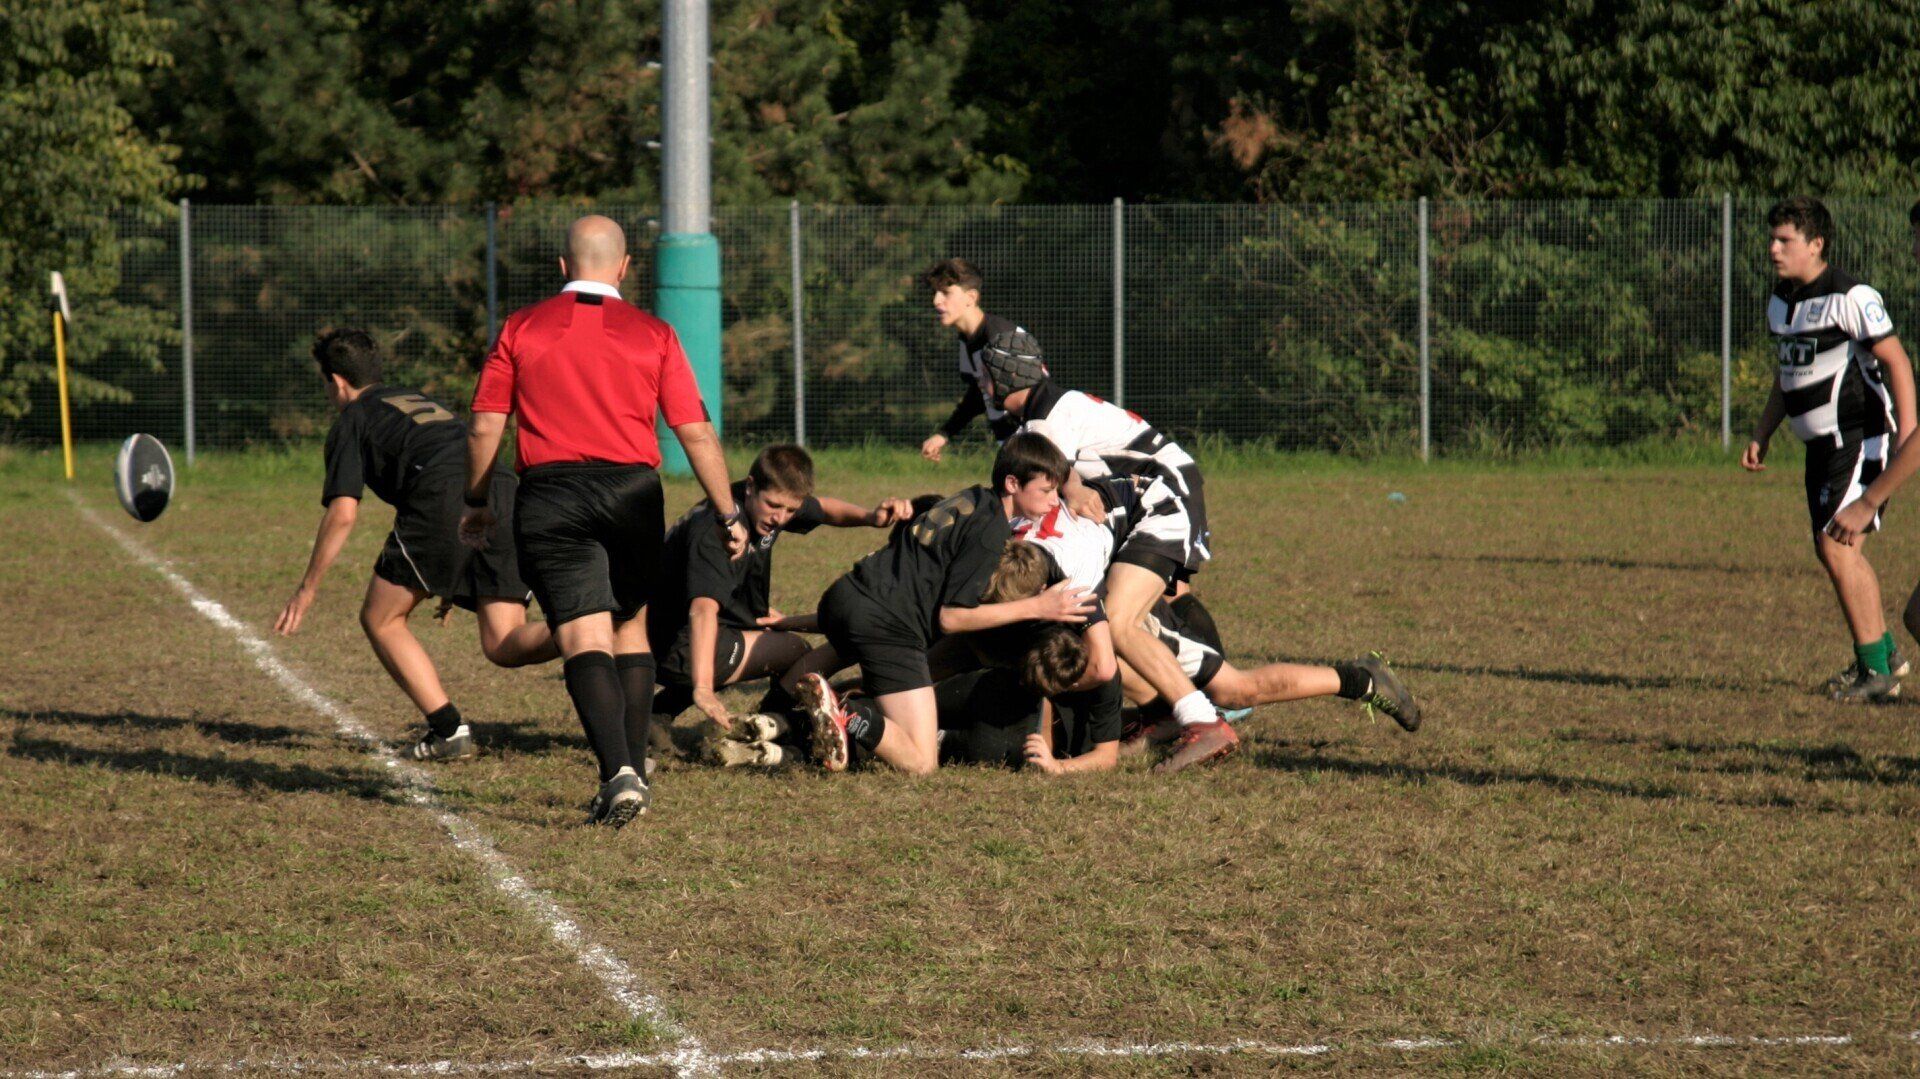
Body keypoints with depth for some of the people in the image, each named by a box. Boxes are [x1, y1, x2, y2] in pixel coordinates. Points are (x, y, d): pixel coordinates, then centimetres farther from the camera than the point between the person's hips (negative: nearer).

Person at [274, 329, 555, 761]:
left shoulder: (351, 421, 17)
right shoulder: (421, 401, 38)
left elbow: (343, 513, 5)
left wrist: (308, 588, 13)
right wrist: (454, 583, 47)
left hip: (441, 499, -6)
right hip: (504, 494, 6)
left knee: (381, 620, 13)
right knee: (504, 644, 1)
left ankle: (448, 730, 2)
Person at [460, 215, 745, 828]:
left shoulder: (521, 330, 6)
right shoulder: (652, 335, 7)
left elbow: (485, 427, 6)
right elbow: (695, 433, 3)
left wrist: (477, 503, 19)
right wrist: (728, 513, 8)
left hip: (549, 495, -2)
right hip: (633, 493, 2)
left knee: (585, 641, -8)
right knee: (631, 631, 21)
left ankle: (618, 772, -26)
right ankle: (633, 772, 22)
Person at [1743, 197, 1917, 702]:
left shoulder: (1850, 298, -16)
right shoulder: (1780, 301, 11)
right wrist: (1761, 436, 19)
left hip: (1859, 437, -9)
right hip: (1821, 443, 9)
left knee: (1837, 546, -15)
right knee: (1835, 550, 13)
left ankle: (1875, 671, -10)